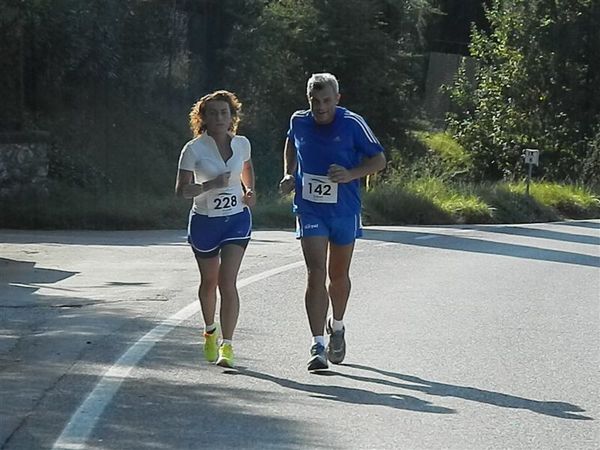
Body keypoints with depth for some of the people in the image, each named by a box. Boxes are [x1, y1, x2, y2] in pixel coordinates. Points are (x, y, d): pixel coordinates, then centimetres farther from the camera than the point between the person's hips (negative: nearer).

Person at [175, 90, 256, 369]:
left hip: (237, 220, 1)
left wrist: (249, 190, 4)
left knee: (228, 282, -13)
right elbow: (181, 190, -15)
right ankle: (210, 332, 41)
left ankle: (227, 346, -15)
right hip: (204, 221, -1)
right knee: (209, 281, 15)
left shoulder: (242, 144, 0)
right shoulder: (194, 149, -11)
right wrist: (212, 184, -29)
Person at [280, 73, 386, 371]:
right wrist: (289, 174, 8)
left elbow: (379, 159, -4)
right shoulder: (298, 122, -2)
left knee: (338, 275, 14)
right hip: (309, 210, 0)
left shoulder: (352, 124, -11)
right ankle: (318, 346, -15)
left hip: (344, 211, 0)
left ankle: (337, 326, 43)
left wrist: (351, 174, -20)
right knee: (316, 274, -13)